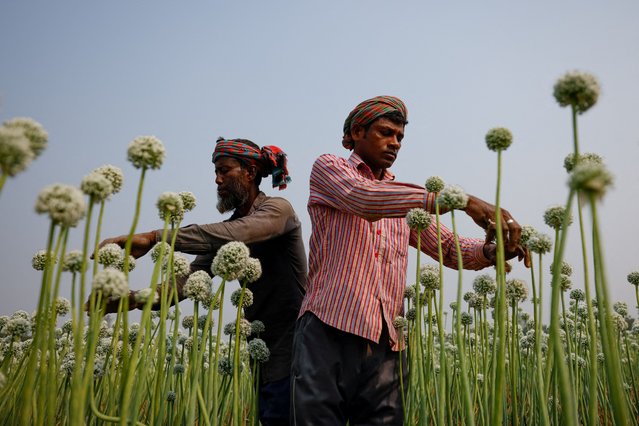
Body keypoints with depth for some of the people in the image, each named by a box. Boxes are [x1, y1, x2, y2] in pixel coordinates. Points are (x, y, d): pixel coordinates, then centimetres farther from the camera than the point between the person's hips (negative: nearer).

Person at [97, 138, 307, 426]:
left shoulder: (278, 209, -10)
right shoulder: (227, 229, 11)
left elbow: (230, 236, -31)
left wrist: (154, 237, -33)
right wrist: (136, 298, -16)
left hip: (290, 340, -7)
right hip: (261, 342, 7)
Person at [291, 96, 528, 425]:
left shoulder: (406, 200, 25)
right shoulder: (329, 168, 9)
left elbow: (449, 248, 17)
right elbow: (365, 198, -13)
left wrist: (492, 250, -7)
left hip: (385, 340, 5)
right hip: (329, 327, -4)